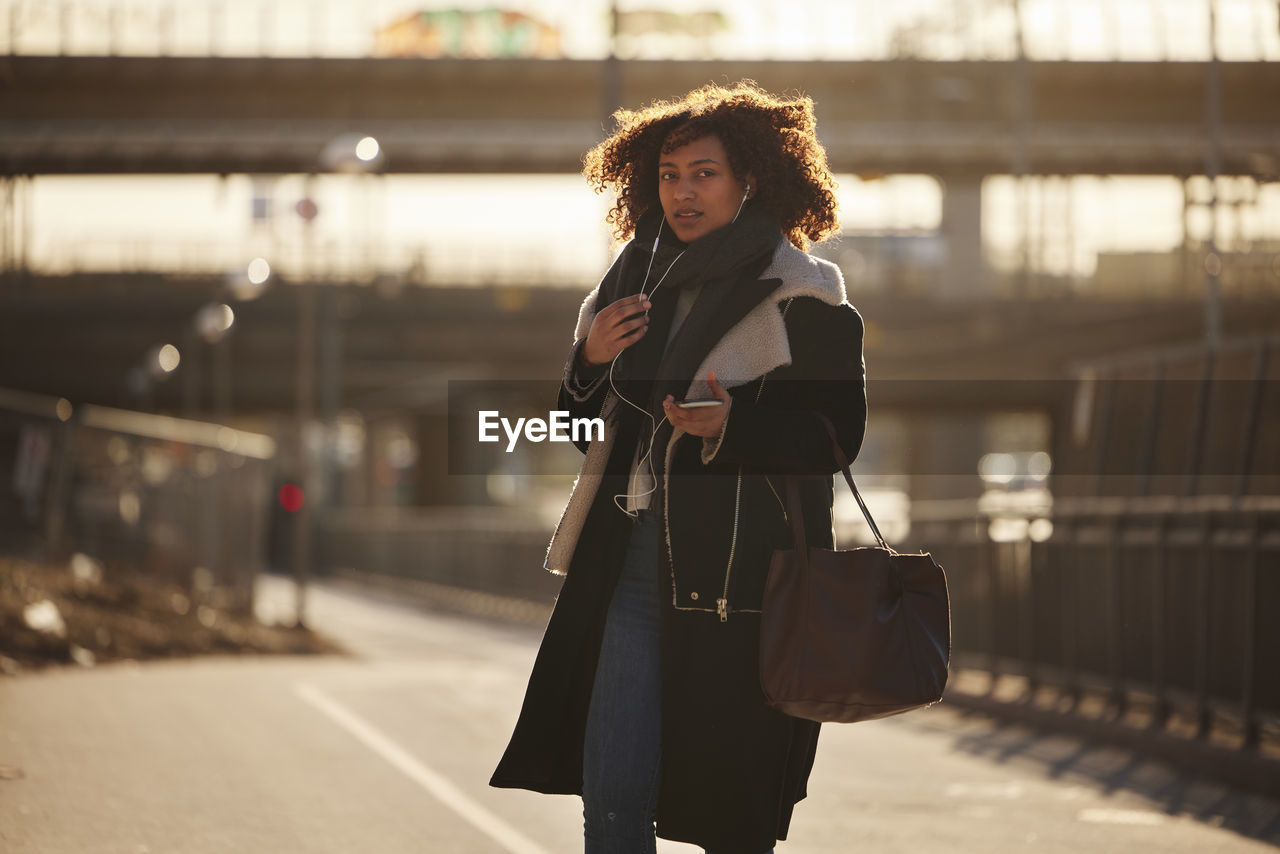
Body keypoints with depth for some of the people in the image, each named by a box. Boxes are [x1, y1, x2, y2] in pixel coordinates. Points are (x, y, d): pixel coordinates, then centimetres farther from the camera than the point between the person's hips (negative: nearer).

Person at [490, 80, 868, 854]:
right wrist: (589, 361, 2)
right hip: (633, 554, 5)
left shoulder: (799, 296, -4)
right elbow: (587, 431, 22)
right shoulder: (637, 281, 15)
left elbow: (839, 434, -8)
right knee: (611, 792, -2)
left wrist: (731, 427, -22)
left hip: (738, 569, -5)